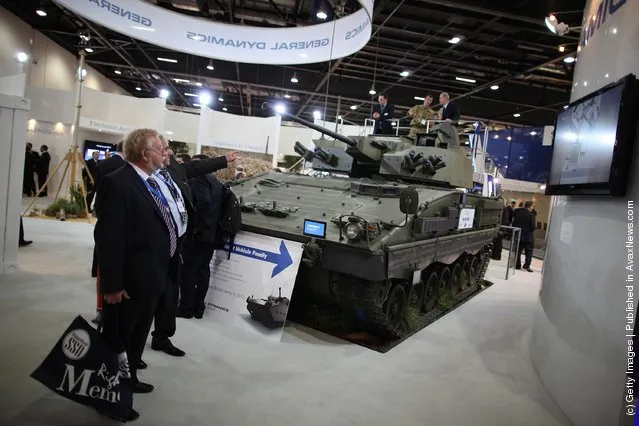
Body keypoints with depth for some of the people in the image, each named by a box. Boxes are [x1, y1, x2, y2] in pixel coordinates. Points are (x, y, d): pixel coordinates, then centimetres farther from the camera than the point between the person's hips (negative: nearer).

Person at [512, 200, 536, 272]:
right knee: (529, 252, 6)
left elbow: (514, 224, 5)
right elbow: (533, 227, -16)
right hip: (528, 237, -5)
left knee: (518, 251, 11)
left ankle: (517, 265, 13)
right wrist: (534, 226, 6)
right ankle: (526, 266, -1)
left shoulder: (518, 213, 2)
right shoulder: (531, 215, -13)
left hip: (518, 236, 5)